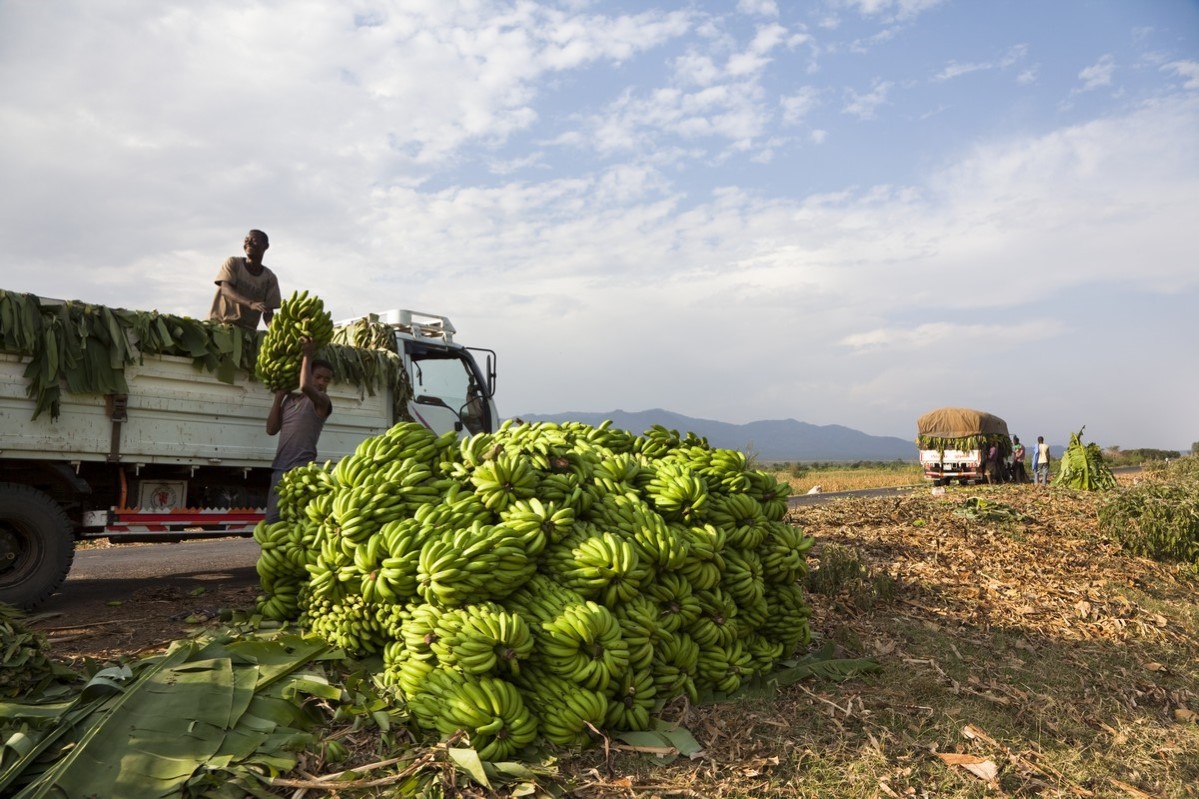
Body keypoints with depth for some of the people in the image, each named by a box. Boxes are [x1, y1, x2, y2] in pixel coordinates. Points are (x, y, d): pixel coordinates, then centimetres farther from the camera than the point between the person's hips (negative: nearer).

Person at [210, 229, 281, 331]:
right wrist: (250, 303, -33)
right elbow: (225, 290, -15)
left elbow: (268, 313, 1)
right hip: (218, 323, -1)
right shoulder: (233, 263, 1)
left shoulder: (270, 278, 4)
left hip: (246, 330, 1)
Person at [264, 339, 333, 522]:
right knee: (272, 520, 9)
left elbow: (305, 386, -25)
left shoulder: (322, 401, -3)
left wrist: (308, 356, -12)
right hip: (279, 468, 7)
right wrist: (279, 396, 9)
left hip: (301, 469, -7)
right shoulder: (290, 399, 16)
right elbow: (271, 429, 12)